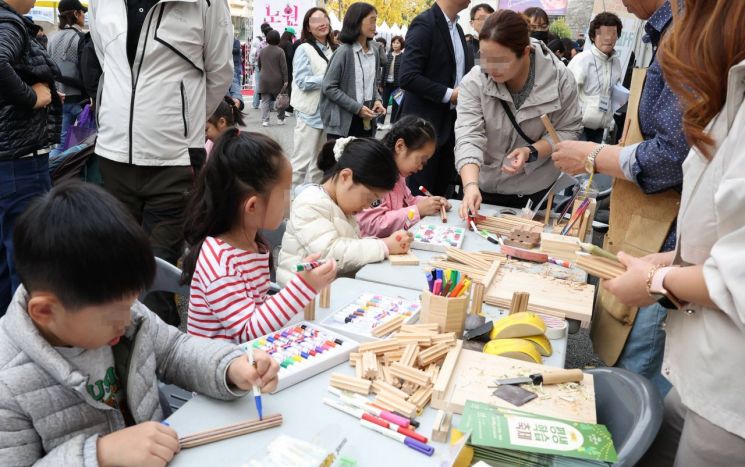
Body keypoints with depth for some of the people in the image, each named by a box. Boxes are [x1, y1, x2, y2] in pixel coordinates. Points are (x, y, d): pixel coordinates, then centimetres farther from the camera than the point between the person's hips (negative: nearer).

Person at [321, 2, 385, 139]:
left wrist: (377, 100, -1)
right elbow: (328, 87, -12)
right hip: (344, 122, -6)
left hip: (367, 121, 6)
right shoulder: (344, 51, -12)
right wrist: (356, 107, -16)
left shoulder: (374, 51, 8)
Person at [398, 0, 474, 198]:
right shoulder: (425, 23, -12)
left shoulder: (457, 28, 14)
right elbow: (407, 77, -20)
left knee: (443, 195, 13)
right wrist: (449, 94, -18)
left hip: (452, 123, 8)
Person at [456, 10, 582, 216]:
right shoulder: (474, 82, -17)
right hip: (485, 188, 0)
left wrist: (531, 152, -25)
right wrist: (470, 185, -39)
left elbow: (569, 130, -8)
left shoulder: (559, 78, -15)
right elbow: (468, 137, -24)